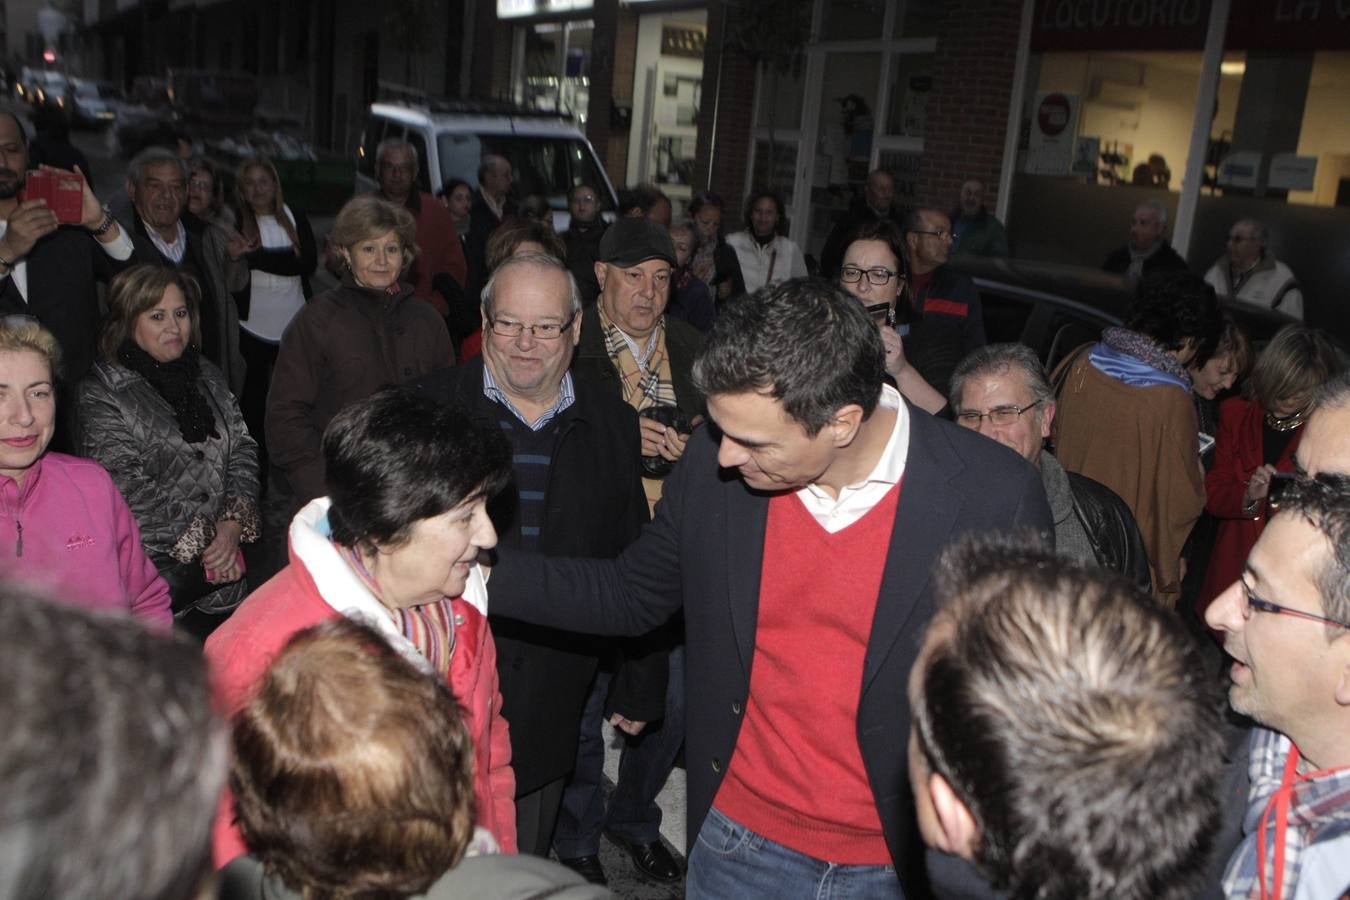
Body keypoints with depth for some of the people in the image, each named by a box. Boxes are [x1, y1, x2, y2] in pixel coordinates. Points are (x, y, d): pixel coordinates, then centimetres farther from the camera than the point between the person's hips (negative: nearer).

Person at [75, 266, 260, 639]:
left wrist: (233, 525, -7)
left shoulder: (208, 378, 14)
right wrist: (202, 538, -12)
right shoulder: (102, 394, -3)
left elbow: (243, 451, 9)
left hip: (222, 568, 5)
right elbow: (127, 487, -10)